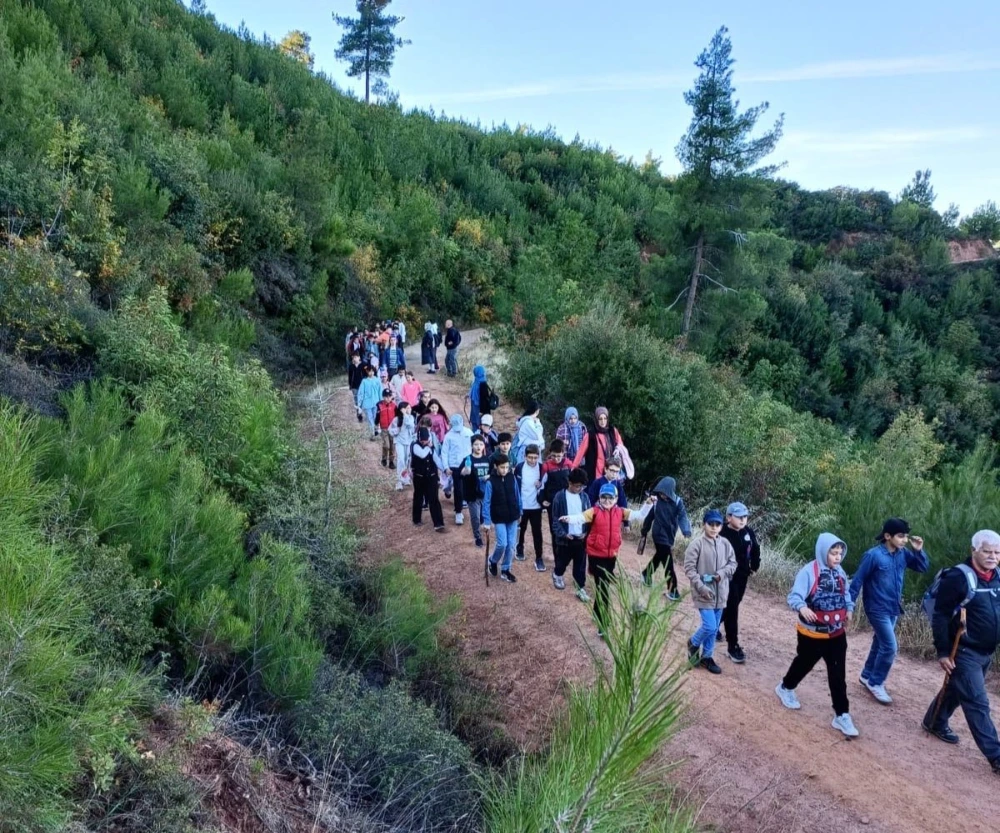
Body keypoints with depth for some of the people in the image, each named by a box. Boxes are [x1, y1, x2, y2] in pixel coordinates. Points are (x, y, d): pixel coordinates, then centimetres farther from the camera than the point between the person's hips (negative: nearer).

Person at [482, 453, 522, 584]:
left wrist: (519, 512, 12)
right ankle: (493, 561, 20)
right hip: (499, 518, -4)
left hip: (512, 517, 4)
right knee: (502, 544, -9)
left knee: (511, 545, 5)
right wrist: (487, 521, -13)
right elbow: (486, 502, -12)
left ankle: (505, 570, 19)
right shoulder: (491, 482, -14)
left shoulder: (512, 477, -3)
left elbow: (517, 495, 8)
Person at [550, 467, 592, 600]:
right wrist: (562, 533, -15)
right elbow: (555, 518, -7)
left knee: (580, 565, 6)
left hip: (581, 537, 2)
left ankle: (581, 589, 16)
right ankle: (557, 575, 43)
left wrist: (586, 532, -5)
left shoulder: (584, 497, 1)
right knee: (563, 561, 14)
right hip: (565, 537, -2)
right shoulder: (560, 496, -10)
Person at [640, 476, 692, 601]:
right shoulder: (656, 499, -15)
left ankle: (646, 574, 47)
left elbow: (682, 516, -21)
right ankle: (672, 590, 7)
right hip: (660, 535, -4)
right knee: (668, 562, -4)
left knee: (659, 557, 23)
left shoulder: (677, 501, -11)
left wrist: (686, 531, -38)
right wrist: (644, 530, 4)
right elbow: (649, 516, -5)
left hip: (670, 535, 4)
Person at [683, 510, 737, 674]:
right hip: (703, 593, -5)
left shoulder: (725, 543, 1)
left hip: (720, 593, 5)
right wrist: (702, 587, -18)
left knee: (714, 628, 13)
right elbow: (689, 568, -12)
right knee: (710, 627, -9)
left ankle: (707, 656, 30)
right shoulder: (697, 544, -13)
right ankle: (693, 643, 20)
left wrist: (721, 574, -11)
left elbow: (733, 563, 8)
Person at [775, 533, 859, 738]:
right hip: (812, 633, -4)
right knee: (804, 663, 17)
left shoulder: (840, 572, 0)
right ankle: (786, 688, 45)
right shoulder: (809, 572, -20)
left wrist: (849, 609, 4)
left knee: (838, 675, 3)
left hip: (837, 633, 4)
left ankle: (842, 715, 10)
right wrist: (802, 608, -45)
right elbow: (794, 596, -25)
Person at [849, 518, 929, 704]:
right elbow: (858, 581, -15)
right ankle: (875, 683, 9)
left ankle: (867, 676, 35)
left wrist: (919, 550, -11)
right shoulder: (873, 555, -20)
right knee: (889, 647, -7)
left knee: (880, 644, 18)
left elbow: (923, 568, 8)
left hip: (894, 609, 7)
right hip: (878, 609, -7)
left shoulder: (903, 554, -2)